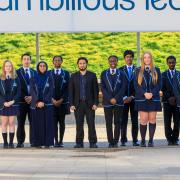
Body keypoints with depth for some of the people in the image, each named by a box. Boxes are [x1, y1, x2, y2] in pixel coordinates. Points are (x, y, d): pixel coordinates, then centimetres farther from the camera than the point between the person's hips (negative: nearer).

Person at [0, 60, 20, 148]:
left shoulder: (16, 78, 4)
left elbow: (18, 92, 1)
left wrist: (13, 101, -11)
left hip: (13, 104, 0)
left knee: (11, 123, -1)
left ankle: (11, 142, 2)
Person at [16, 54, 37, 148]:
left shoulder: (34, 73, 15)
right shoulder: (17, 72, 6)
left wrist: (32, 97, -5)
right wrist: (24, 97, -10)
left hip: (32, 100, 2)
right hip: (22, 100, -2)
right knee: (21, 123, -1)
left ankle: (33, 141, 2)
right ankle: (20, 142, 2)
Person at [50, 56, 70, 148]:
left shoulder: (66, 74, 7)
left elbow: (67, 88, 1)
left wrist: (61, 99, -9)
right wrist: (52, 99, -9)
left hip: (63, 101, 0)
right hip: (52, 101, 0)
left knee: (62, 122, 2)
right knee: (54, 122, -1)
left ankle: (61, 141, 5)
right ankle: (56, 141, 2)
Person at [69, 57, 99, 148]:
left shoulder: (92, 75, 4)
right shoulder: (73, 76, 8)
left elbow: (96, 90, 3)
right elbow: (71, 91, 6)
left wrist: (95, 103, -5)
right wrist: (71, 104, -2)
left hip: (89, 104, -1)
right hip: (78, 104, 1)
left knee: (91, 124, -3)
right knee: (79, 125, 2)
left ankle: (92, 142, 2)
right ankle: (79, 143, 7)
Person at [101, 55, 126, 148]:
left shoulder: (121, 73, 8)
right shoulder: (104, 73, 9)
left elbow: (123, 88, 1)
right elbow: (103, 88, 2)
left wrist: (116, 98, -10)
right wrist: (110, 99, -10)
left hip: (118, 102, 0)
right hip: (107, 102, 0)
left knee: (117, 122, -1)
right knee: (108, 123, -1)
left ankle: (116, 141, 3)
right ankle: (110, 141, 2)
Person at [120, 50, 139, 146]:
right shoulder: (120, 70, 7)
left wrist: (132, 97, -7)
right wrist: (124, 97, -8)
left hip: (134, 98, 0)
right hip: (123, 98, 0)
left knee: (135, 120, 1)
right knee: (123, 120, -2)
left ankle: (135, 140, 3)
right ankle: (123, 140, -1)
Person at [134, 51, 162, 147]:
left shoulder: (156, 70, 9)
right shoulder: (138, 71, 7)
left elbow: (159, 85, 3)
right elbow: (136, 85, 1)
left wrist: (152, 93, -12)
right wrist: (144, 93, -13)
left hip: (154, 98, 1)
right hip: (142, 99, -1)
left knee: (152, 119, -1)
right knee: (143, 120, -6)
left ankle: (151, 140, 4)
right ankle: (143, 140, 2)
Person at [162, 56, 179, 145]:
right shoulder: (163, 75, 9)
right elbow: (162, 88, 3)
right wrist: (169, 98, -9)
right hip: (167, 101, 0)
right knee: (167, 122, -3)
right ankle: (169, 139, 4)